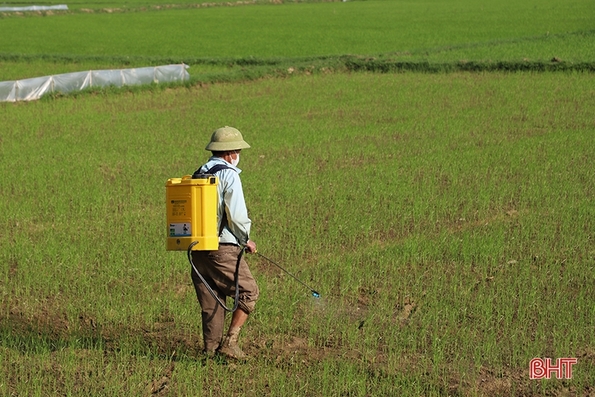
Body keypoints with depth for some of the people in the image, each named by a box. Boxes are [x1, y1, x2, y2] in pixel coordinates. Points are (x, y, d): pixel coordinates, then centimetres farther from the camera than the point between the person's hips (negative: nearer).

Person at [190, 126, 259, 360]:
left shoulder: (198, 175, 14)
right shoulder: (228, 175, -9)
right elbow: (237, 215, -15)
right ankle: (230, 341, -4)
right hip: (223, 248, -7)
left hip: (198, 249, 7)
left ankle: (211, 348, 12)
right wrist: (246, 239, 2)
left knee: (210, 301, 12)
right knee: (248, 291, 4)